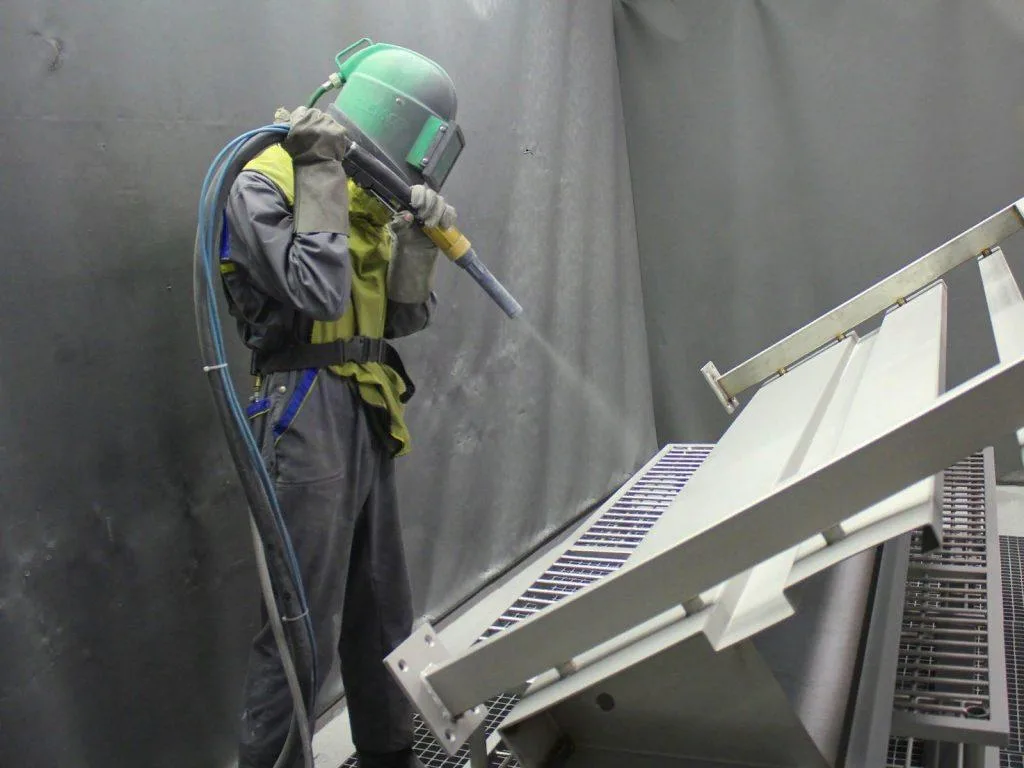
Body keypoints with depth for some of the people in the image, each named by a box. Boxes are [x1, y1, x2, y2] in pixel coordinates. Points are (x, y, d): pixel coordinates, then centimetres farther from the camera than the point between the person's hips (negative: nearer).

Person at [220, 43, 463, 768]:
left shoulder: (369, 194, 14)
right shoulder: (263, 185, -9)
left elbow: (405, 318, 9)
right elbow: (320, 296, -23)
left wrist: (419, 238, -6)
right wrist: (321, 179, -19)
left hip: (369, 416, 8)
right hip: (307, 413, -8)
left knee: (381, 607, 18)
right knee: (306, 624, -5)